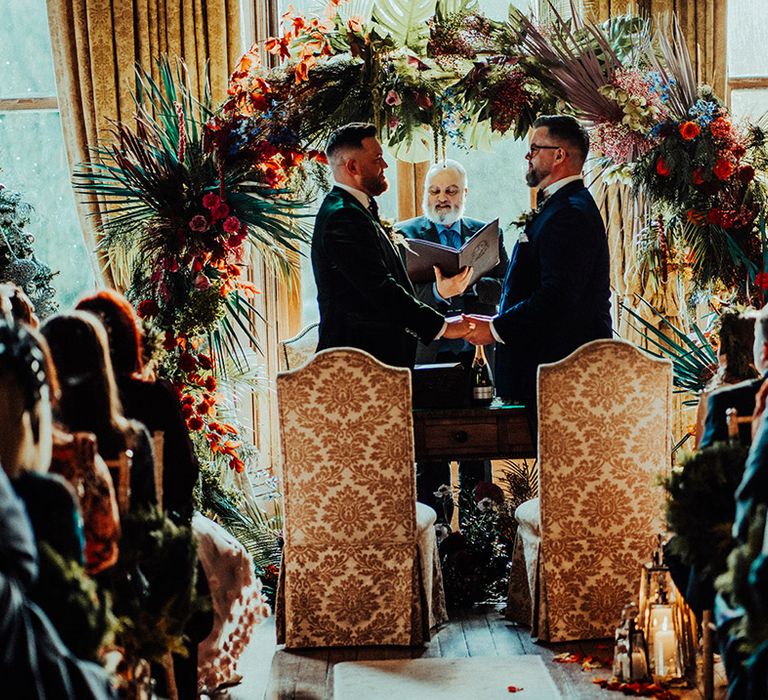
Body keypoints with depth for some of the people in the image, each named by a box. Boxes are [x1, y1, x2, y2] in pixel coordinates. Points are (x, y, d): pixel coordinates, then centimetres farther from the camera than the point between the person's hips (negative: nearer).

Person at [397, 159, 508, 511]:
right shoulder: (405, 234, 4)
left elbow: (506, 287, 1)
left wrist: (469, 284, -16)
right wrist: (439, 292, -28)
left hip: (477, 354, 3)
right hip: (429, 356, -2)